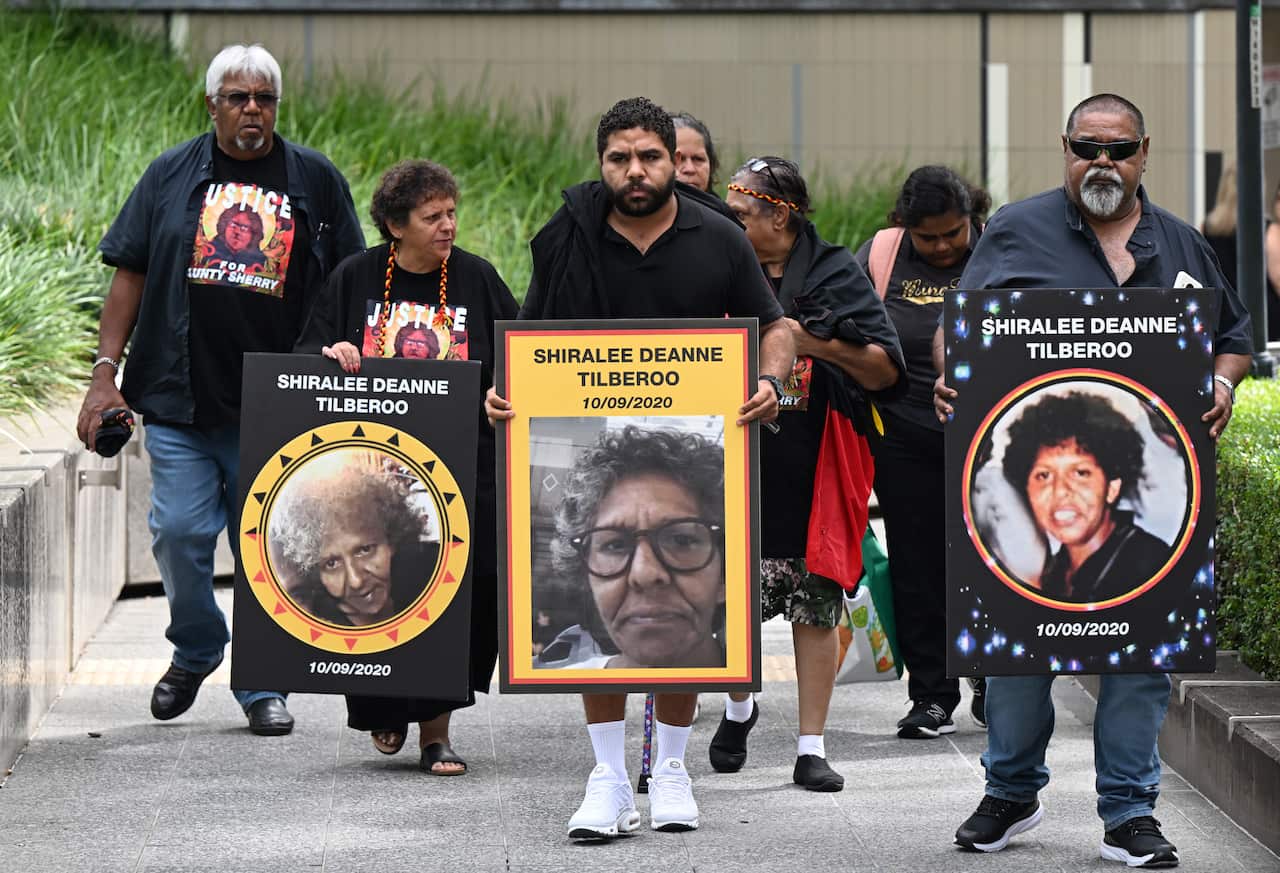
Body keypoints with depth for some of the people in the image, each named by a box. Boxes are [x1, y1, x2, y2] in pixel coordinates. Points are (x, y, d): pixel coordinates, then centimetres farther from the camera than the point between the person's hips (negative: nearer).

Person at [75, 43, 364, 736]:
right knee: (179, 531, -6)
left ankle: (262, 685, 15)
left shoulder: (315, 180, 7)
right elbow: (130, 275, 8)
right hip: (178, 395, 0)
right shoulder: (172, 175, 8)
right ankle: (195, 649, 21)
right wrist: (105, 373, 1)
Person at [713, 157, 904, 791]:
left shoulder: (835, 276, -2)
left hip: (812, 473, -2)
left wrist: (815, 342, -16)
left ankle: (811, 749, 7)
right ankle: (739, 708, 29)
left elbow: (886, 370, -6)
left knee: (815, 609, 0)